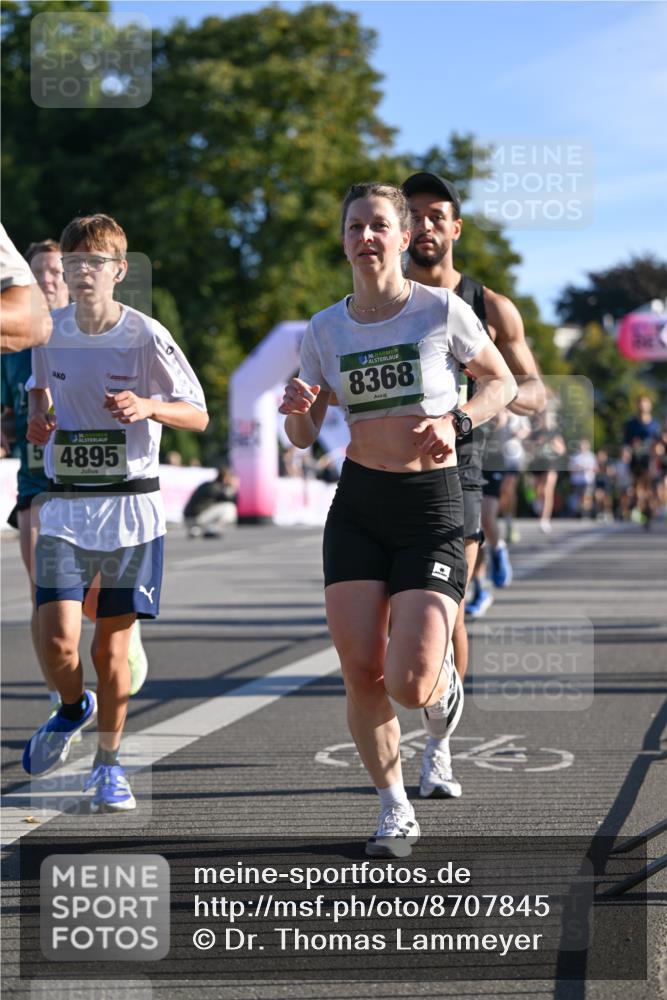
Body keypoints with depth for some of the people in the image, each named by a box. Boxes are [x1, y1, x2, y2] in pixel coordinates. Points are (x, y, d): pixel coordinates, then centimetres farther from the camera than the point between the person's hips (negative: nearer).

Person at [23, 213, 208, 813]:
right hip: (65, 507, 2)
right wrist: (37, 417, 3)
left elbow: (199, 416, -4)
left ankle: (109, 763, 22)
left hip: (131, 506, -2)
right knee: (57, 641, -10)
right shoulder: (50, 331, 3)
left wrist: (150, 406, -23)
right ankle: (73, 708, 24)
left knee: (111, 649, 2)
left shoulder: (146, 337, -9)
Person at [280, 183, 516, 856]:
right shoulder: (325, 330, 4)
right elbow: (303, 437, 12)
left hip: (432, 505, -3)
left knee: (408, 686, -13)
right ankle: (395, 813, 17)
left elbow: (502, 383, 8)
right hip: (357, 505, 3)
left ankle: (442, 686, 27)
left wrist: (456, 422, -11)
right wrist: (296, 410, -11)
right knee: (360, 674, -4)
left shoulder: (442, 310, -5)